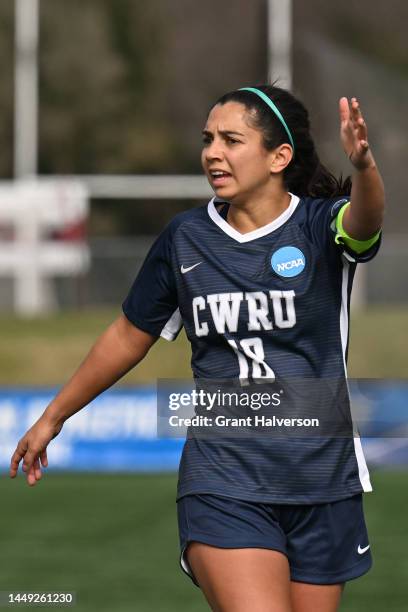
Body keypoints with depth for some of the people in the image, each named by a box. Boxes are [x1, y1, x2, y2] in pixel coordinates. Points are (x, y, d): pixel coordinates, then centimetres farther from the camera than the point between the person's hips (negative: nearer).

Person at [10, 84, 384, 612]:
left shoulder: (319, 225, -5)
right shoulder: (185, 237, 3)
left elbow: (361, 221, -31)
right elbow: (129, 336, 17)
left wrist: (363, 167, -54)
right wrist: (53, 417, 25)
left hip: (322, 488, 0)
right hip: (222, 483, 0)